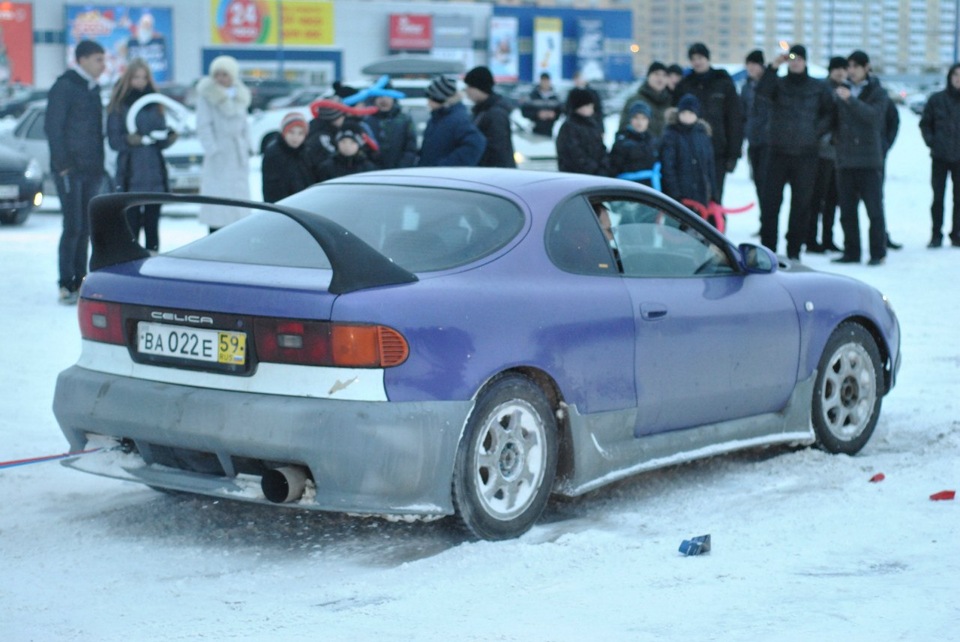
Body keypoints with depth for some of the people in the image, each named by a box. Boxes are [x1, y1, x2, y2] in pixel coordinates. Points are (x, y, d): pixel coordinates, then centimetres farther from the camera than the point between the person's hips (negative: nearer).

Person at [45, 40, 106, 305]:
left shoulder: (93, 88, 16)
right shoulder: (64, 87, -7)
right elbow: (52, 127, -10)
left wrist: (100, 165, 12)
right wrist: (63, 163, -15)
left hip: (92, 170, 7)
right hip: (71, 170, -7)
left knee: (85, 228, 8)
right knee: (73, 227, -9)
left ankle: (79, 282, 13)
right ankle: (66, 285, -5)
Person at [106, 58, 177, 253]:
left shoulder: (154, 104, 14)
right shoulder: (119, 105, 3)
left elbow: (162, 141, 13)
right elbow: (113, 140, -3)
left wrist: (169, 138, -8)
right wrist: (128, 140, -22)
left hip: (155, 173, 3)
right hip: (130, 175, -3)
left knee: (152, 224, 2)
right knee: (131, 224, -8)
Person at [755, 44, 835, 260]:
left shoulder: (818, 88, 6)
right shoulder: (778, 83, 4)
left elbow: (829, 114, 9)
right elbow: (761, 91, -16)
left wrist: (817, 131, -7)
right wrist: (773, 67, -27)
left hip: (806, 154, 0)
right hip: (778, 152, 0)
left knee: (801, 203, 3)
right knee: (770, 200, -2)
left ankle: (794, 250, 10)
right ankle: (767, 247, 5)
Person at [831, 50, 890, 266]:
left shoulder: (877, 92, 1)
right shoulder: (841, 91, 12)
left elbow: (874, 115, -16)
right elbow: (835, 119, 19)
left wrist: (851, 100, -25)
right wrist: (836, 135, 1)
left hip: (869, 161, -4)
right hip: (845, 159, 4)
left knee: (874, 208, -5)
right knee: (847, 210, 6)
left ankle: (878, 252, 1)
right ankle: (851, 251, 13)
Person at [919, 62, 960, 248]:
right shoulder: (937, 100, 0)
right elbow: (925, 123, 10)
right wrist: (931, 141, -1)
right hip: (940, 157, 0)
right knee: (938, 196, 1)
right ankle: (936, 234, 8)